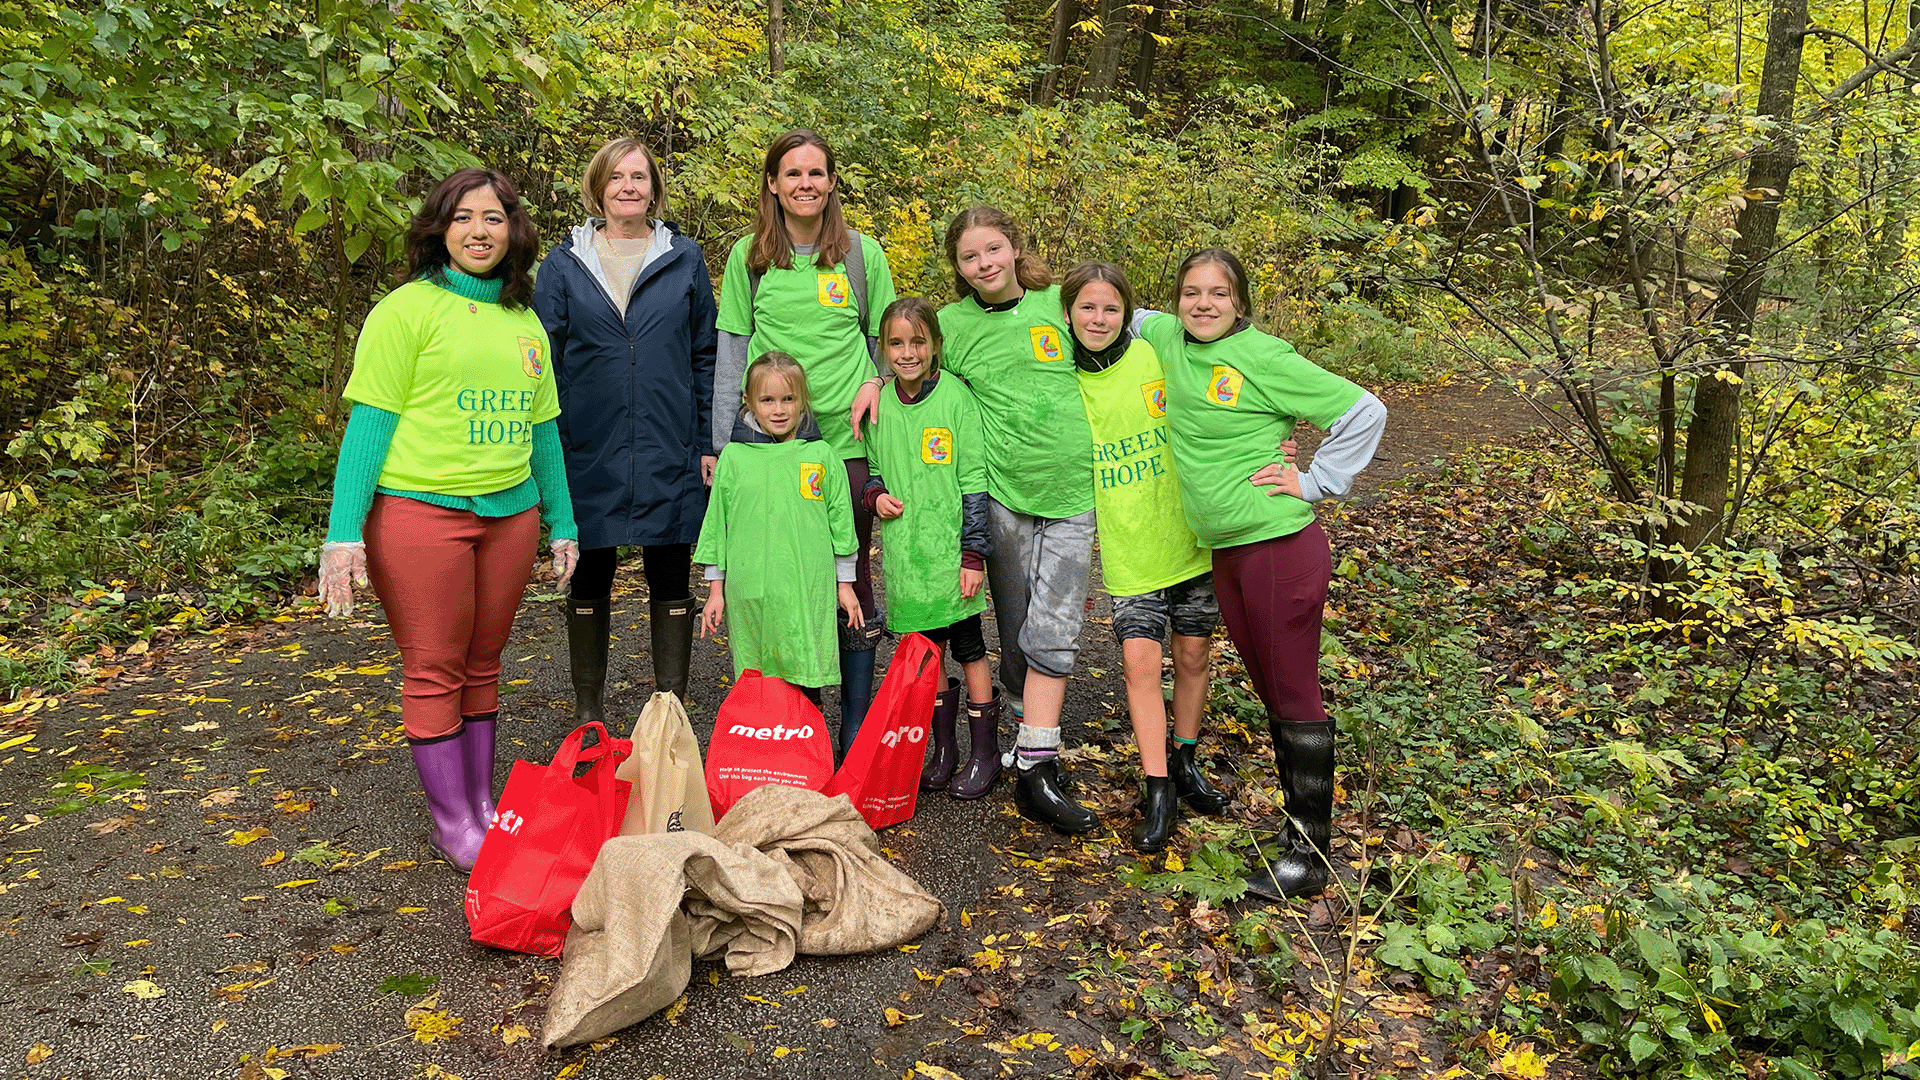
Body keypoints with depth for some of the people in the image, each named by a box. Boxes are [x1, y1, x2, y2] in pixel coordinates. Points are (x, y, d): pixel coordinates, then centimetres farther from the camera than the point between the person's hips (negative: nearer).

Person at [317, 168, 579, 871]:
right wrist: (344, 532, -12)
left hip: (509, 514, 5)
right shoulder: (407, 309, -3)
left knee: (481, 667, 13)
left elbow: (542, 426, 18)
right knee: (435, 672, 1)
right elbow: (370, 419, -7)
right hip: (420, 513, -5)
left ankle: (482, 807, 24)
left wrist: (561, 523, 17)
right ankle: (453, 827, 12)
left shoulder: (525, 321, 14)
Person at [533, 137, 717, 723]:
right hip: (588, 451, 0)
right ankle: (588, 709, 23)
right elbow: (543, 361, 6)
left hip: (670, 452, 0)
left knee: (671, 581, 5)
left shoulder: (685, 260, 6)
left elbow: (706, 356, 7)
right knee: (589, 579, 9)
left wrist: (709, 442, 2)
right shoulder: (565, 263, 5)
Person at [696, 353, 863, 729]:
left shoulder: (820, 455, 3)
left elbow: (839, 520, 10)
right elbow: (717, 524, 8)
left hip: (809, 593, 0)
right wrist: (715, 588, 8)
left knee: (807, 685, 3)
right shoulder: (734, 456, 3)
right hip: (749, 594, 0)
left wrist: (845, 583, 11)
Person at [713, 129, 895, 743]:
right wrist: (723, 443, 3)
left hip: (848, 438, 0)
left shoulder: (863, 253, 6)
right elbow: (731, 349, 7)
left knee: (852, 573, 3)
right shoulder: (748, 256, 6)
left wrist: (878, 382, -5)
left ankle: (857, 725, 15)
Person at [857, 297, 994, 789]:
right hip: (905, 550, 4)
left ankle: (985, 750, 14)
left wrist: (974, 553, -11)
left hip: (951, 550, -4)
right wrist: (876, 494, -3)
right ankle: (943, 748, 24)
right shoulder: (879, 403, 6)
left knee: (969, 648, 2)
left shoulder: (955, 397, -7)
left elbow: (974, 479, -8)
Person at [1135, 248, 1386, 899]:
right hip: (1222, 552, 7)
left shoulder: (1264, 358, -12)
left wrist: (1315, 482, -11)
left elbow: (1364, 412, -9)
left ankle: (1310, 852, 8)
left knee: (1295, 696, -1)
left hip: (1279, 546, -7)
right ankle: (1299, 819, 28)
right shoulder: (1167, 339, 6)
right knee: (1268, 691, 15)